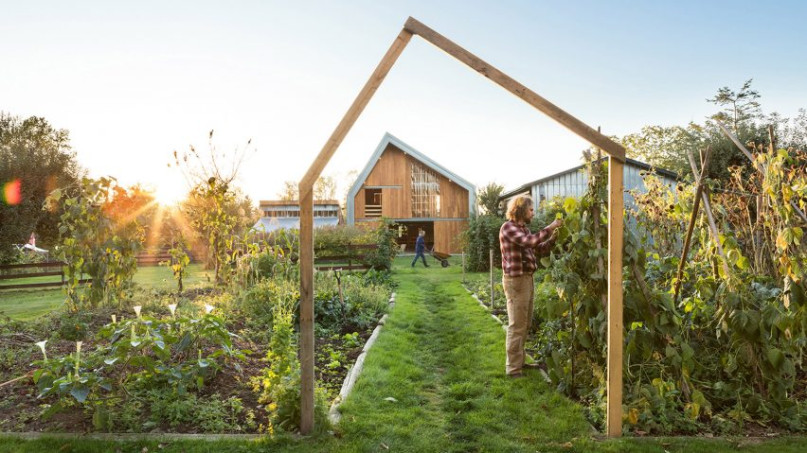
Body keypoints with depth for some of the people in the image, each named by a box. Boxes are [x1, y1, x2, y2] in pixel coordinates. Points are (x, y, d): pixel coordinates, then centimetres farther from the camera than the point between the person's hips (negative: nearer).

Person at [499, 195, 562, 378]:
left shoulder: (523, 228, 16)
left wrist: (553, 237, 4)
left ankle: (519, 361, 27)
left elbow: (539, 249, 19)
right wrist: (551, 227, -16)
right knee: (517, 326, -5)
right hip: (515, 280, -9)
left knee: (525, 325, 16)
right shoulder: (508, 227, -12)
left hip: (527, 279, 9)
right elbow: (531, 241, -25)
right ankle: (513, 368, 2)